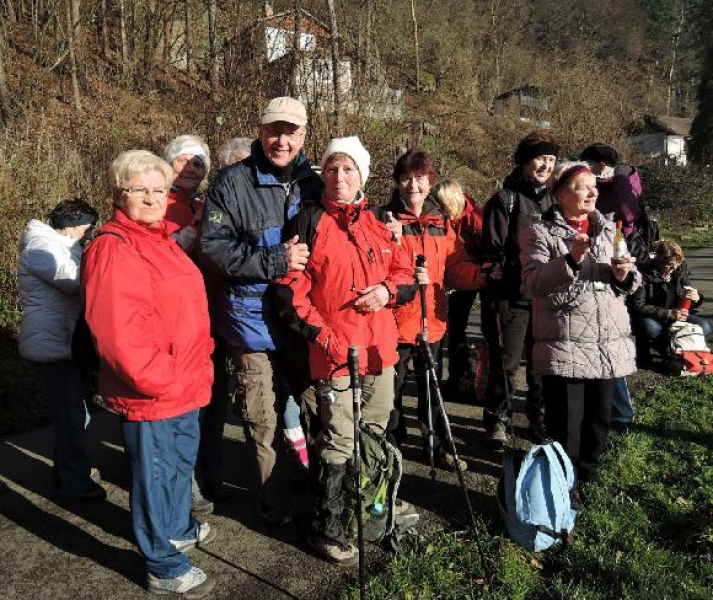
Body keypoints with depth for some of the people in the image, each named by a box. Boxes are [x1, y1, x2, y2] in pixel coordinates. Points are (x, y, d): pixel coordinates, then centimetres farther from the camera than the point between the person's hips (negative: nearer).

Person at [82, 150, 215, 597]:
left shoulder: (161, 239, 12)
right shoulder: (112, 250, -19)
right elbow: (117, 333, -27)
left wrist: (199, 364, 16)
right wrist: (164, 380, -22)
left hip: (185, 387, 10)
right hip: (150, 396, -9)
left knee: (181, 462, 26)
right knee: (156, 475, 8)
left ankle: (179, 529, 50)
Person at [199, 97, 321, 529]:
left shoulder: (313, 182, 9)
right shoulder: (232, 183, -5)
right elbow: (213, 246, -13)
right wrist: (275, 261, -20)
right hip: (254, 318, -4)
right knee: (264, 418, 8)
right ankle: (276, 504, 28)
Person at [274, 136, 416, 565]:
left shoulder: (378, 224, 11)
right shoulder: (311, 223, -5)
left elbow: (407, 276, 16)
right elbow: (291, 289, -9)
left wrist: (388, 291, -6)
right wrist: (321, 335, -15)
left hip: (380, 348, 6)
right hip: (336, 351, -6)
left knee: (375, 432, 19)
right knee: (340, 443, 0)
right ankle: (327, 529, 17)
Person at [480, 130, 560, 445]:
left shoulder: (552, 199, 15)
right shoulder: (505, 199, -5)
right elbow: (492, 252, -9)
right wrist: (496, 294, -13)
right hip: (512, 298, -5)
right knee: (506, 362, 1)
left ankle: (539, 417, 29)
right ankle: (496, 419, 19)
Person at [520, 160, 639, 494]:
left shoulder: (608, 229, 15)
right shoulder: (540, 233, -3)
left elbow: (626, 285, 19)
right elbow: (533, 283, -14)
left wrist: (624, 275, -5)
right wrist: (571, 259, -27)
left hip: (609, 343, 6)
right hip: (564, 346, -5)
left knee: (599, 417, 14)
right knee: (565, 423, 0)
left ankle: (587, 474, 35)